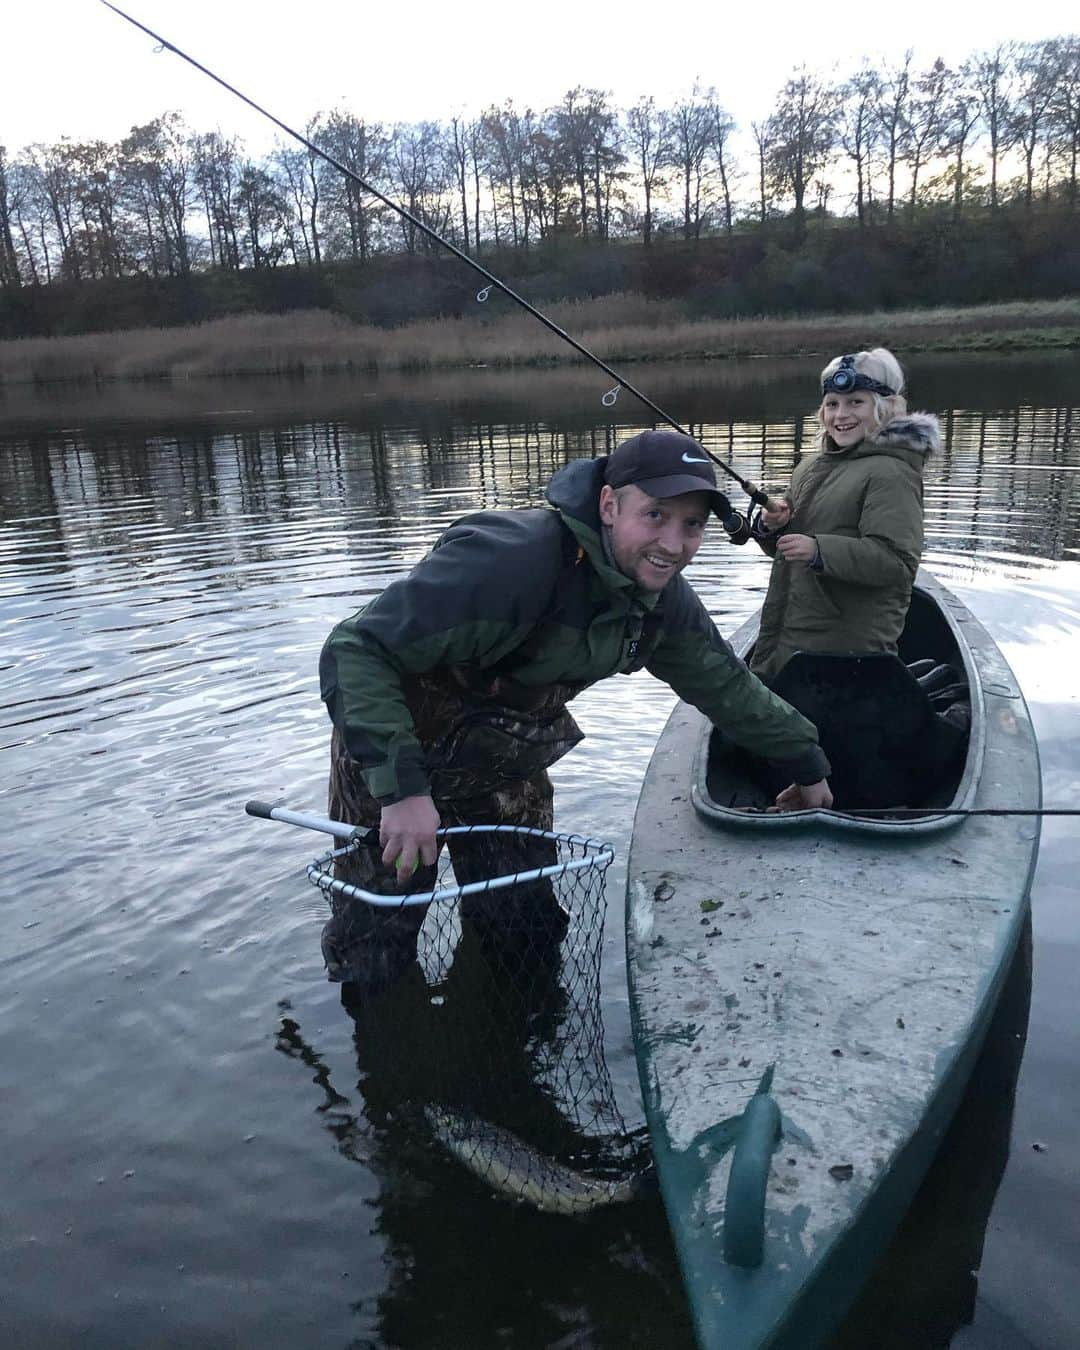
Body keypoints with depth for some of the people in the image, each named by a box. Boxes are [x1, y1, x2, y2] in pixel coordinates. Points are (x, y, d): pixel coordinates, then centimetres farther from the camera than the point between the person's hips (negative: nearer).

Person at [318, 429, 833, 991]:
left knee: (532, 941, 9)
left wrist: (806, 764, 16)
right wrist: (400, 785, -41)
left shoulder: (662, 596, -8)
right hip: (396, 763, -6)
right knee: (373, 966, -1)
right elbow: (356, 651, -34)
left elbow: (725, 684, 9)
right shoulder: (511, 560, -35)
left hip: (510, 771, 6)